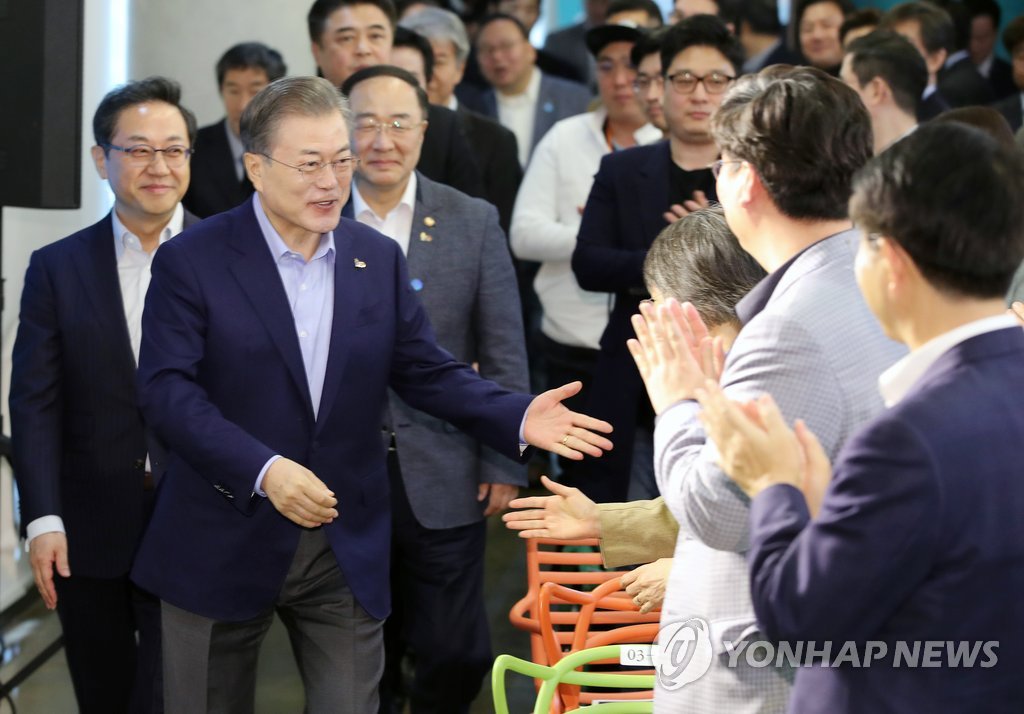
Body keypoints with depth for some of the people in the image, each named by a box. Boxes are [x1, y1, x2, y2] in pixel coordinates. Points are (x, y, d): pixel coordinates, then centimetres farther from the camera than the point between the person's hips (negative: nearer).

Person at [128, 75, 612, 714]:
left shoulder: (379, 259, 7)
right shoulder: (192, 262, -7)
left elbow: (428, 370, 7)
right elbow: (169, 391, -16)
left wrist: (518, 417, -12)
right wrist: (264, 470, -30)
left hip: (348, 553, 3)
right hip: (223, 548, -3)